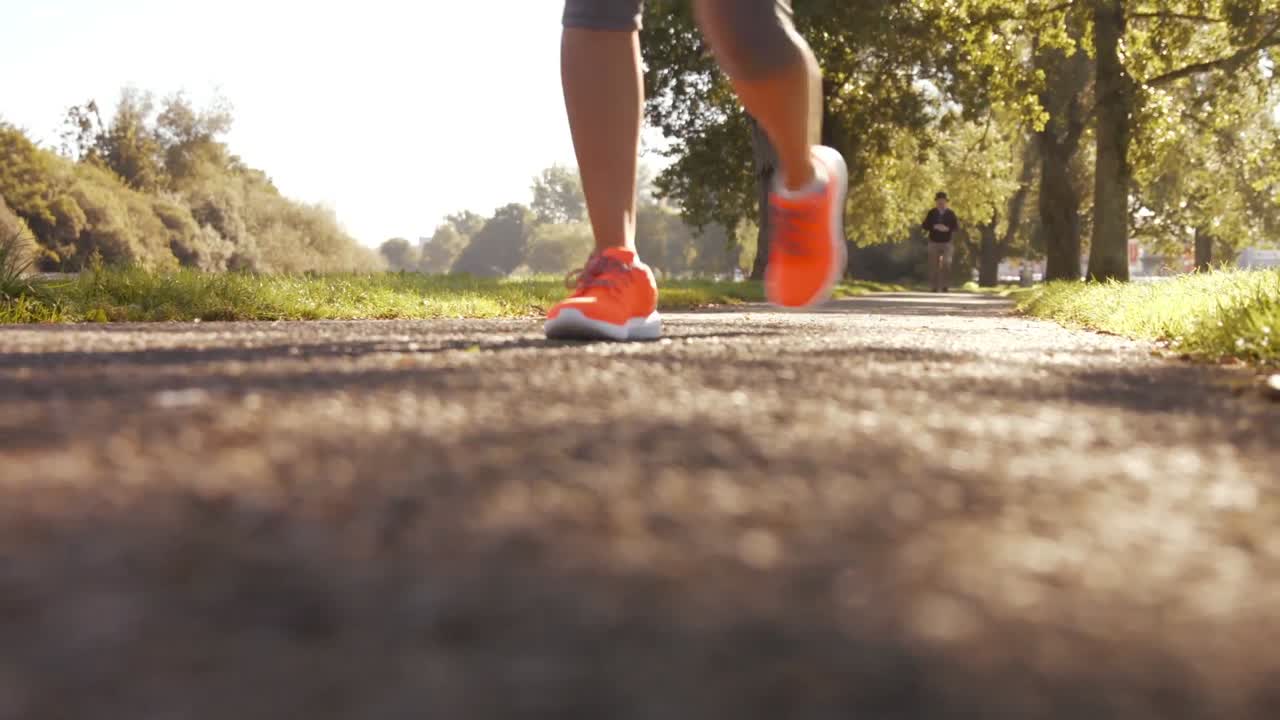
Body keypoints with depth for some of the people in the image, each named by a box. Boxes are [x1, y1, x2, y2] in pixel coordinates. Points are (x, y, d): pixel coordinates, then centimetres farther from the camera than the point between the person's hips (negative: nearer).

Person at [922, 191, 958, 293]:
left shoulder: (951, 213, 1)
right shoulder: (931, 213, 1)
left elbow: (957, 227, -1)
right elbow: (924, 225, -1)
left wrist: (947, 228, -19)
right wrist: (934, 227, -19)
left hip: (947, 243, -1)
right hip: (934, 243, 1)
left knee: (946, 264, -12)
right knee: (934, 265, 0)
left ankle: (945, 286, -8)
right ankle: (934, 287, 5)